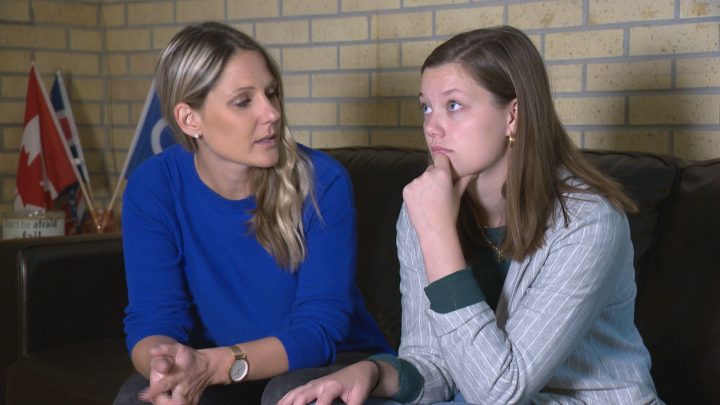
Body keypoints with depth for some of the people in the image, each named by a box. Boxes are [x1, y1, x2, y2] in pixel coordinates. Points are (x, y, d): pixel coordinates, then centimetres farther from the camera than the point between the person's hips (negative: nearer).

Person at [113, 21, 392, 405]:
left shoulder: (322, 182, -19)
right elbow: (152, 318, -13)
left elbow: (320, 327, -21)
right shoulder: (151, 188, -11)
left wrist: (212, 365, -38)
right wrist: (165, 368, -38)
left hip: (331, 365, -2)